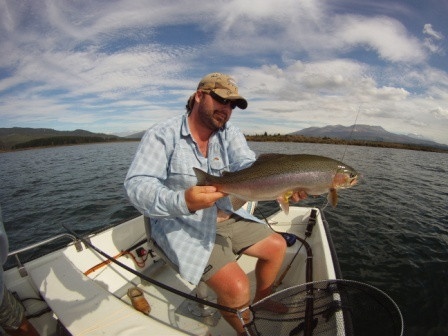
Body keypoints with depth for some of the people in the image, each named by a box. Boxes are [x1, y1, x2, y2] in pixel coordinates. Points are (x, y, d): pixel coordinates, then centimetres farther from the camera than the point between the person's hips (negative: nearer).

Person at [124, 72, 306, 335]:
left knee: (277, 246, 8)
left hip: (226, 217, 6)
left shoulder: (230, 133, 2)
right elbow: (136, 186, -21)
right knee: (237, 287, -19)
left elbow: (249, 168, -14)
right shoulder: (162, 135, -12)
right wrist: (182, 202, -41)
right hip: (182, 225, -5)